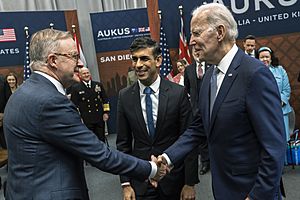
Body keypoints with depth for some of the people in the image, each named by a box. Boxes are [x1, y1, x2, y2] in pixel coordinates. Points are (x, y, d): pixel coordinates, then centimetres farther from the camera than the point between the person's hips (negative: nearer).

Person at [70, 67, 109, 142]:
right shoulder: (75, 88, -1)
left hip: (100, 118, 3)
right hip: (86, 120, -3)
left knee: (101, 140, 12)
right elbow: (74, 104, -3)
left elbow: (105, 99, 12)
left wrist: (106, 112, 5)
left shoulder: (99, 85, 9)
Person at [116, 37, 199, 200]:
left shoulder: (178, 93, -12)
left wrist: (190, 183, -7)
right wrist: (125, 184, -1)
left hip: (173, 178, -1)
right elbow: (123, 143, 0)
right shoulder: (125, 96, -5)